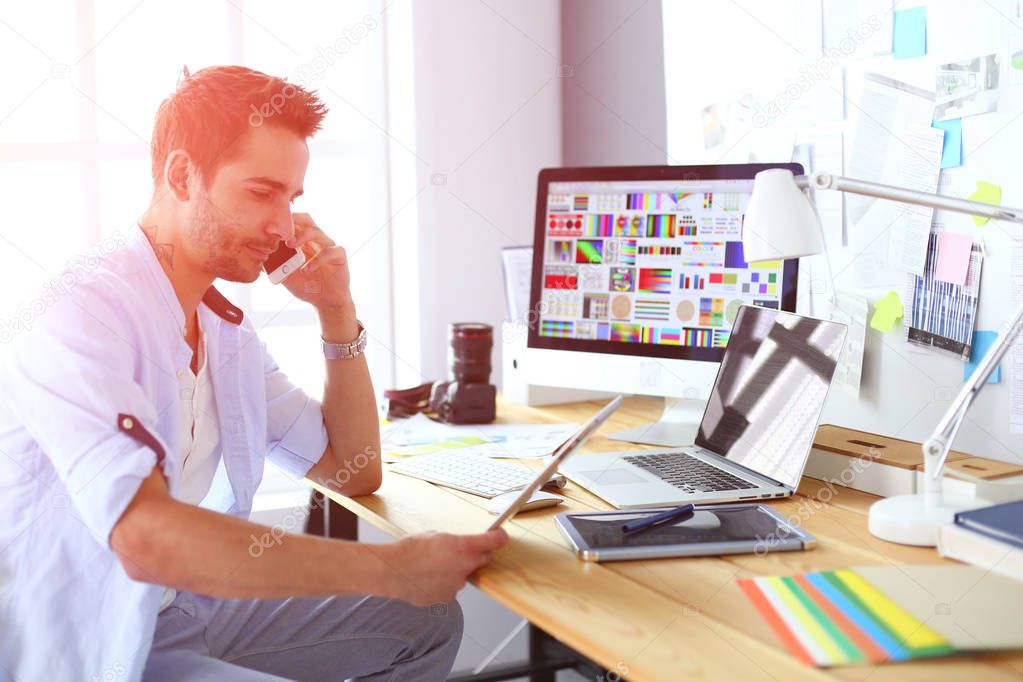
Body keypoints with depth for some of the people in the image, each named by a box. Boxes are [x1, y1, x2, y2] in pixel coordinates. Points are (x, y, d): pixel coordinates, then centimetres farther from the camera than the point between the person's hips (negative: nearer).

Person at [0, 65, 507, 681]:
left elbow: (355, 473, 11)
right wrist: (390, 568, -32)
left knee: (428, 619, 5)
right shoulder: (84, 313, -21)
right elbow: (145, 538, -34)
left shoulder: (226, 330, 7)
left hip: (180, 602, 9)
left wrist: (337, 310, -1)